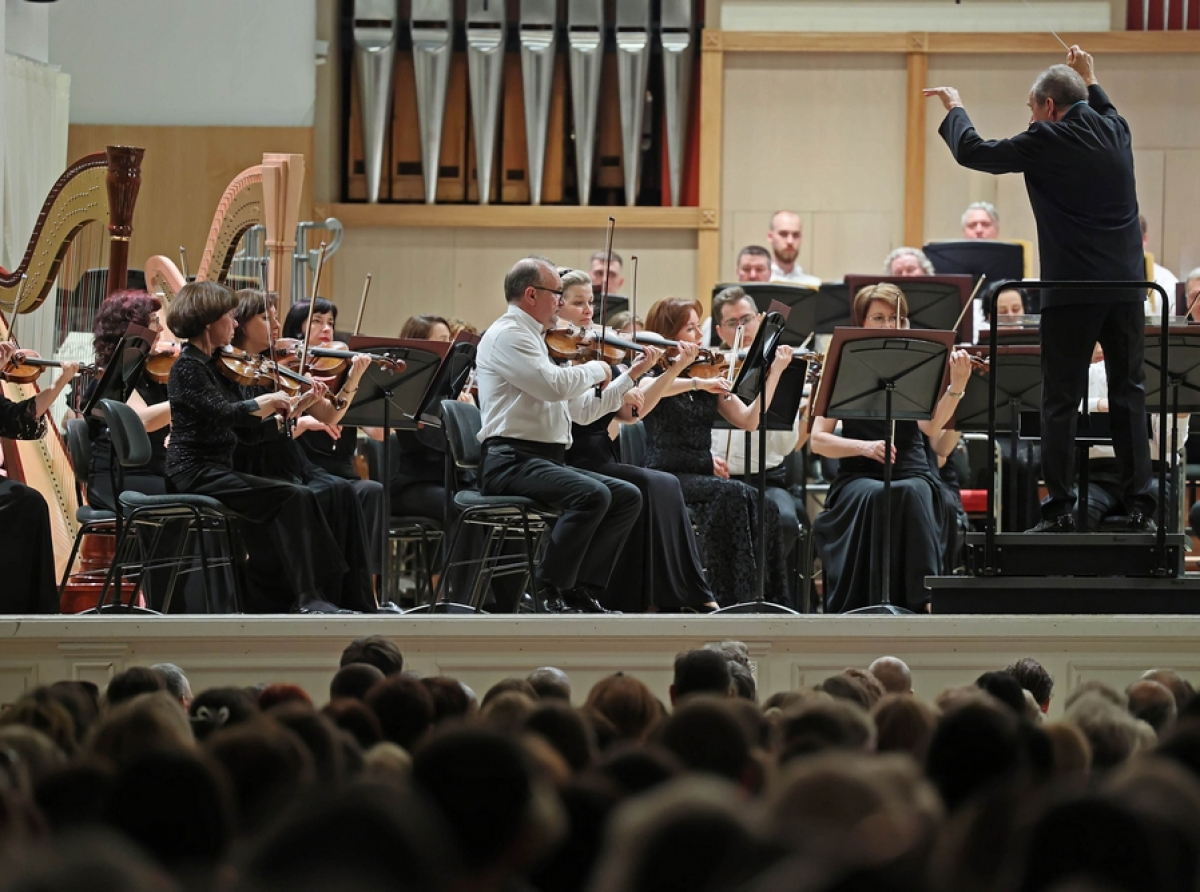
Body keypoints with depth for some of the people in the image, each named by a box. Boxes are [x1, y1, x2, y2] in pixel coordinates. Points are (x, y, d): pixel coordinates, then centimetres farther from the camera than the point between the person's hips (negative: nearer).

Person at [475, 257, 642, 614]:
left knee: (627, 497, 0)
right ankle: (549, 595, -23)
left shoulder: (533, 339, 23)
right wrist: (595, 369, -5)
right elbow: (556, 385, -23)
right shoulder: (506, 335, -8)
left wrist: (631, 376, 23)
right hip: (510, 461, -10)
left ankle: (582, 586, -5)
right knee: (592, 494, -30)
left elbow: (581, 408, 27)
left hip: (546, 460, 10)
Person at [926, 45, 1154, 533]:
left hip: (1071, 292, -5)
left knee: (1060, 401, 0)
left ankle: (1059, 508, -2)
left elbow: (971, 151, 0)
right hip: (1125, 286, 5)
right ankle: (1139, 506, 4)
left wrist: (955, 108, 16)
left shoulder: (1046, 142, -9)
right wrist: (1089, 80, 47)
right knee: (1129, 393, 8)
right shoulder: (1114, 131, 8)